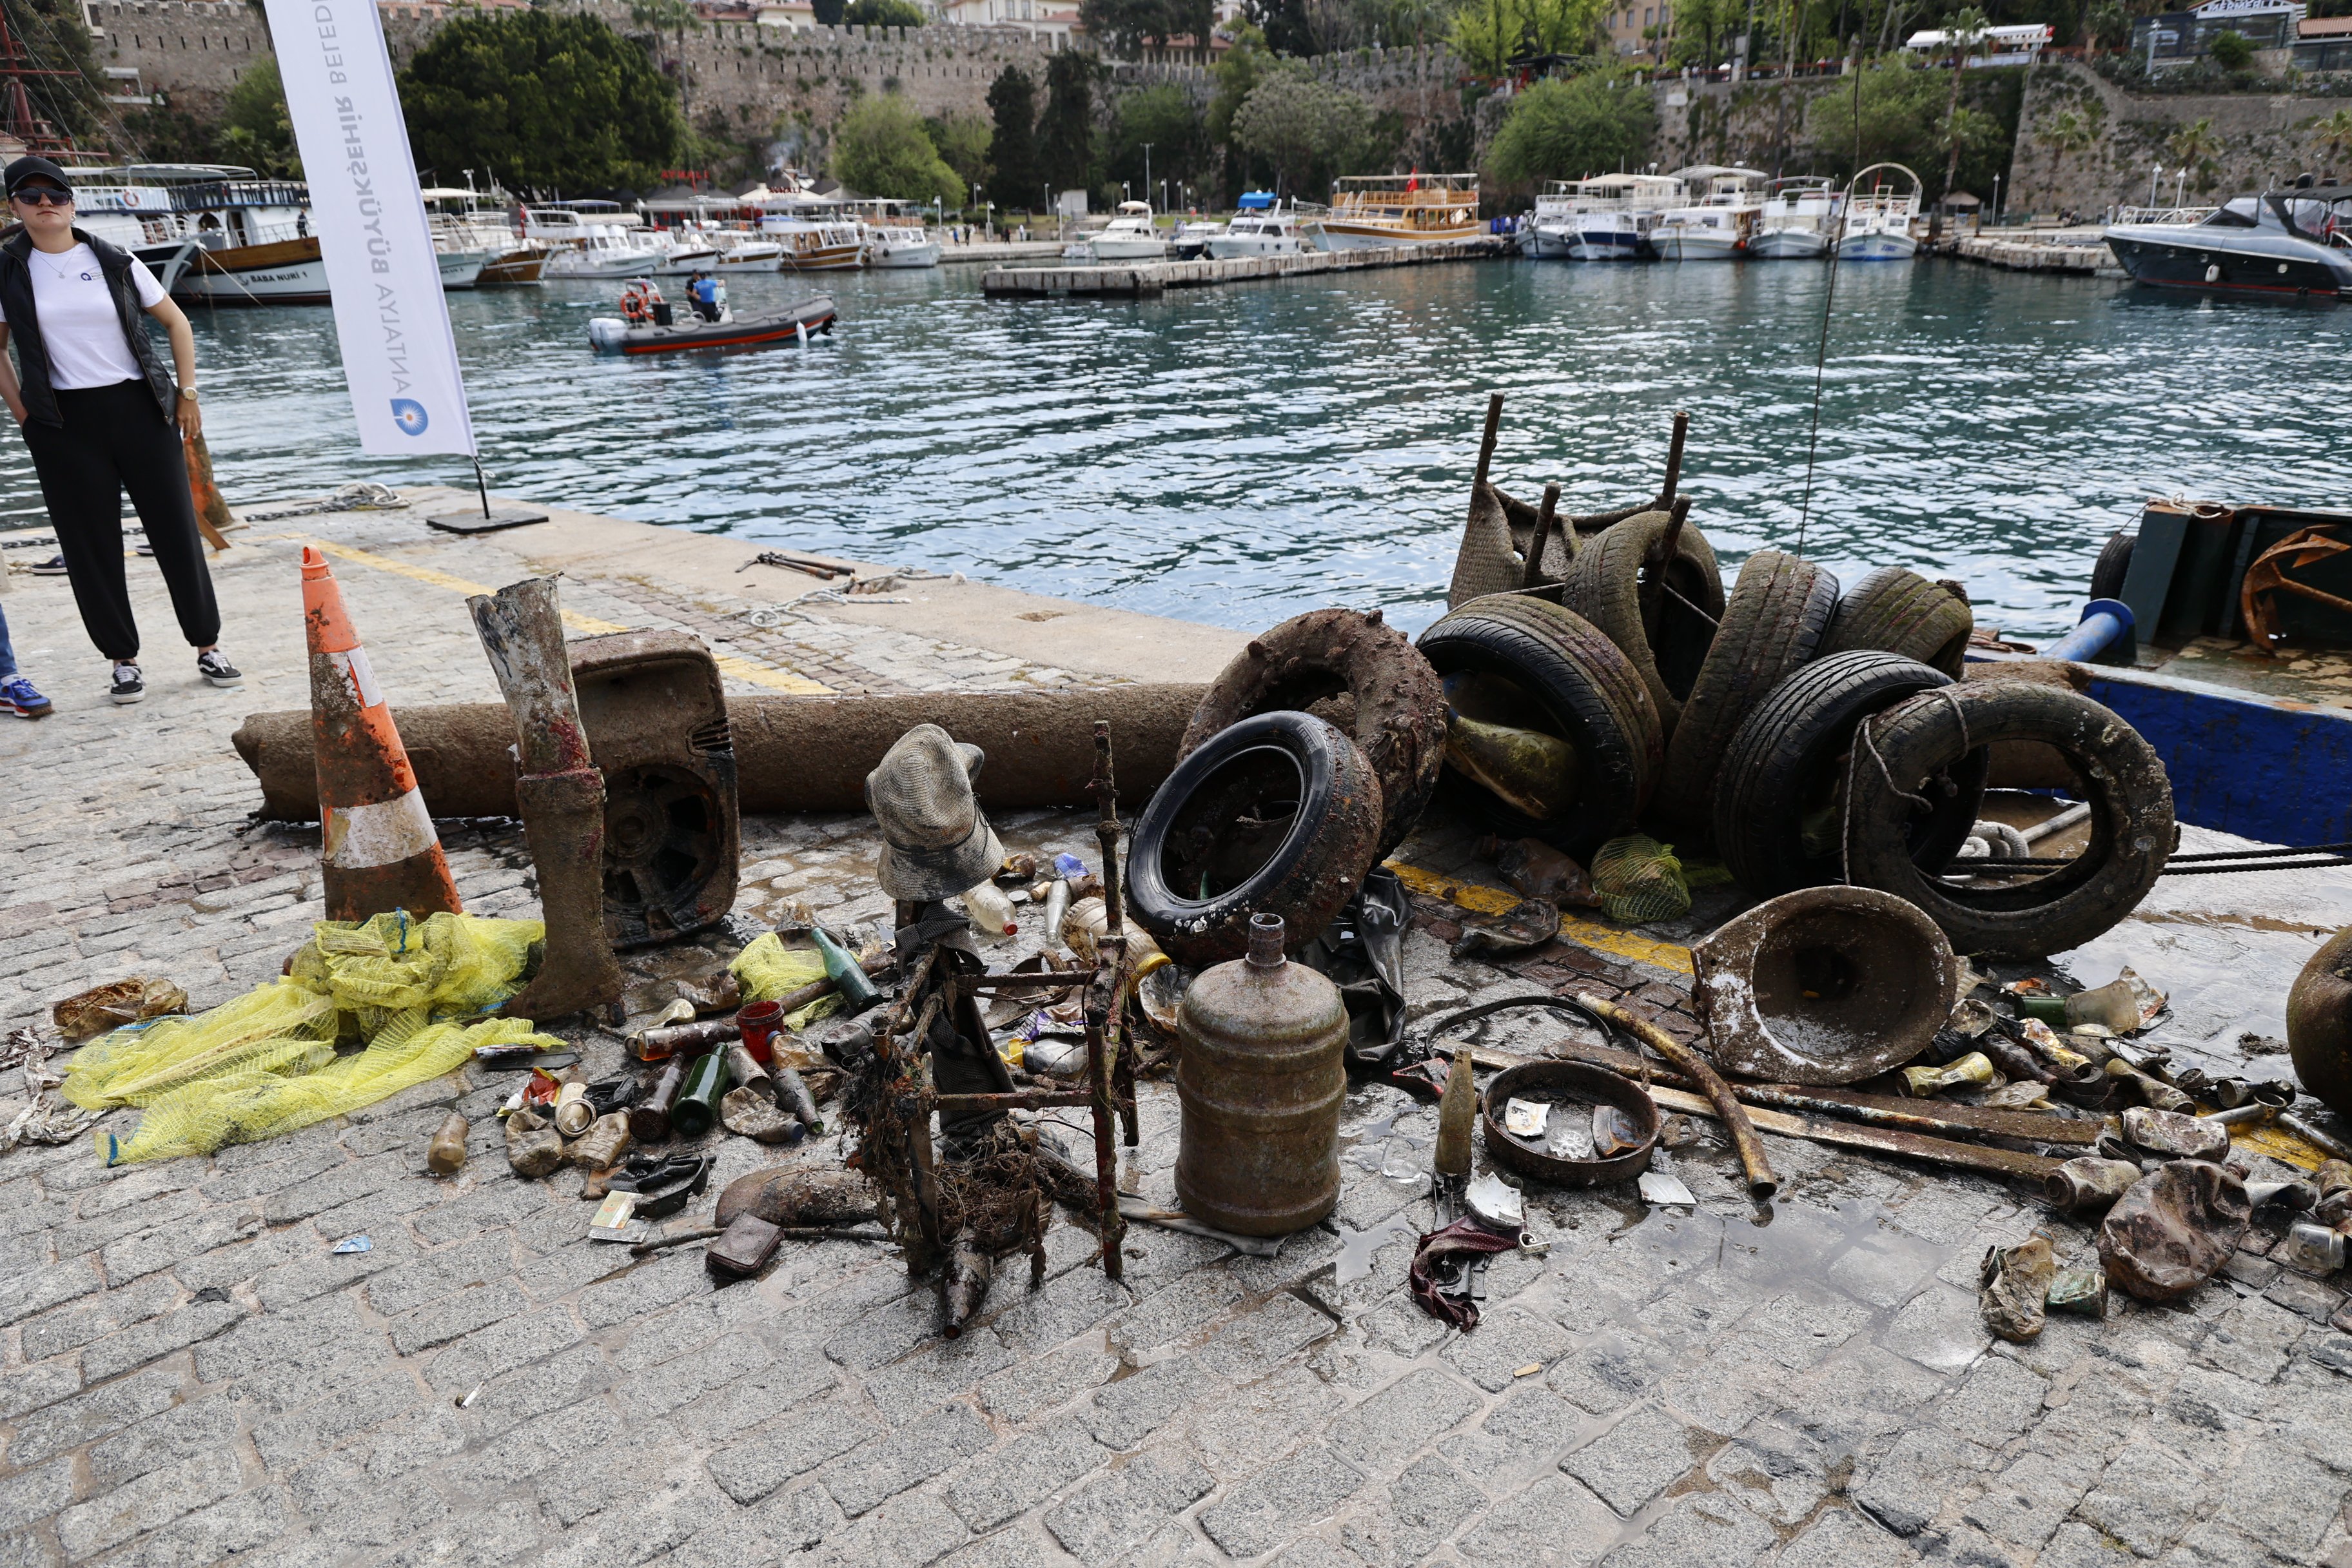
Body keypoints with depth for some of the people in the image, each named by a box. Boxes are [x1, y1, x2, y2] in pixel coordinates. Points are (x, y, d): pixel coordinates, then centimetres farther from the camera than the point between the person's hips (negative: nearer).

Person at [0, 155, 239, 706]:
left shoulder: (115, 263, 4)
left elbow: (176, 322, 10)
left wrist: (186, 393, 5)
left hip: (139, 409, 0)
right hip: (64, 424, 0)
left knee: (176, 531, 1)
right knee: (91, 546, 2)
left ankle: (208, 647, 12)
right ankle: (123, 660, 11)